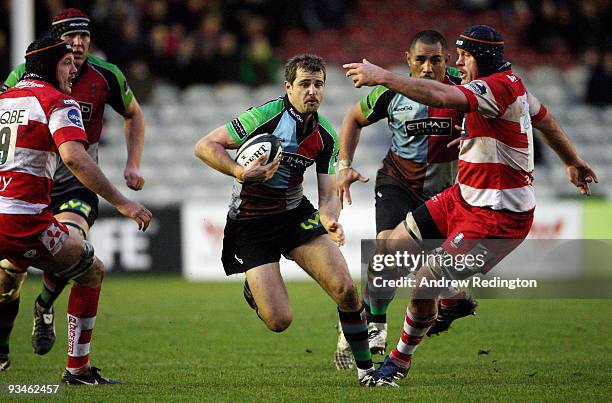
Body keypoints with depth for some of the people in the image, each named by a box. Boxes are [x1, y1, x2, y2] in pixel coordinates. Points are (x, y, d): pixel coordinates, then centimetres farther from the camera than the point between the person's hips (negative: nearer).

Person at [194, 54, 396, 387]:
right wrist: (241, 173, -28)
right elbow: (205, 146, -15)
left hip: (296, 214, 5)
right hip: (250, 222, -5)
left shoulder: (325, 136, 0)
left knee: (345, 288, -14)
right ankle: (253, 287, 23)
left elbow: (329, 194, 0)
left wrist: (330, 220, -22)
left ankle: (365, 369, 4)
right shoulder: (266, 115, -18)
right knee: (279, 321, -13)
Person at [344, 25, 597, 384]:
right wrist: (573, 162, 42)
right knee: (393, 246, 6)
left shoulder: (499, 87, -23)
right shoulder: (509, 83, 9)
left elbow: (442, 96, -40)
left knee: (426, 283, -8)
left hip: (499, 217, -11)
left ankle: (401, 359, 14)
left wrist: (382, 76, -39)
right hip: (463, 197, 11)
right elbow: (545, 119, 26)